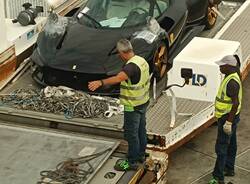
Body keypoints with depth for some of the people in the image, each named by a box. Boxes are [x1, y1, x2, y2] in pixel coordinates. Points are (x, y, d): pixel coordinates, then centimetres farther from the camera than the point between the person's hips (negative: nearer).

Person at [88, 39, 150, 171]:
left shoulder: (131, 66, -29)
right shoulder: (141, 60, 2)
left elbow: (118, 78, -50)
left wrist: (100, 82, -61)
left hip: (133, 106, -10)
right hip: (143, 102, 10)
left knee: (131, 134, 4)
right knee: (141, 130, 23)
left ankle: (132, 162, 15)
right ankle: (140, 155, 39)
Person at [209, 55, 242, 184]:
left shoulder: (232, 81, -26)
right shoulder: (230, 77, 7)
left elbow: (236, 103, -28)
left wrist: (228, 122, -27)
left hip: (228, 118, -11)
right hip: (228, 117, 11)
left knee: (221, 148, -7)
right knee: (231, 144, 21)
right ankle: (229, 169, 36)